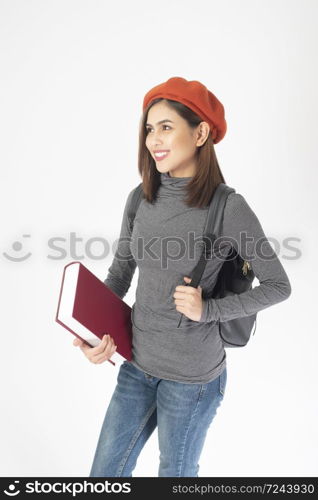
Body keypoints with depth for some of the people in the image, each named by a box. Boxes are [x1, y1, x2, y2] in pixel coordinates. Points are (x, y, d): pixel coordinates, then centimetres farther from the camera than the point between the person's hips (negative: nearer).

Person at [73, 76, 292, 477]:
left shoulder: (229, 207, -18)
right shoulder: (139, 199, -3)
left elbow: (278, 286, -9)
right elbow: (120, 273, 6)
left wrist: (207, 309, -19)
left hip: (192, 376, -4)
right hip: (136, 364, 5)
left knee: (176, 473, 21)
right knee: (105, 473, 19)